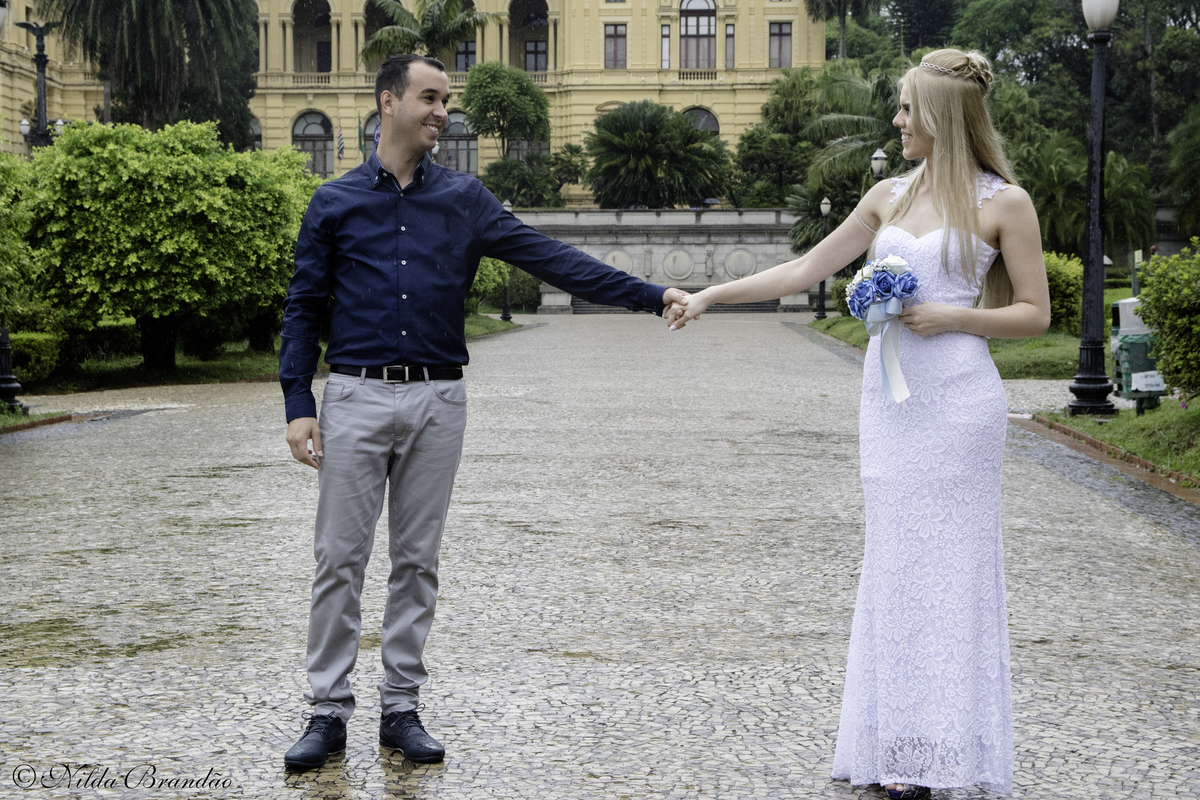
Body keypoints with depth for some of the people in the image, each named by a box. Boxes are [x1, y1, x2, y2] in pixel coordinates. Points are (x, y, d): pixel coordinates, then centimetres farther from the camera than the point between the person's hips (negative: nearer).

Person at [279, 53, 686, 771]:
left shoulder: (464, 200, 7)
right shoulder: (336, 202, 5)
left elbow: (550, 259, 0)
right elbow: (304, 308, 5)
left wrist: (650, 295, -8)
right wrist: (298, 406, -5)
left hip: (436, 399, 1)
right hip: (356, 396, -1)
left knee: (417, 562, 6)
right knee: (340, 559, 0)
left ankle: (402, 707, 16)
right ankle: (329, 711, 9)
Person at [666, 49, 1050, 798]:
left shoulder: (1004, 202, -3)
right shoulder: (890, 195, 12)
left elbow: (1036, 314, -1)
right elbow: (806, 270, 14)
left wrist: (949, 316, -14)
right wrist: (711, 295, 10)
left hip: (956, 399, -5)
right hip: (888, 394, 5)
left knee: (946, 564, -2)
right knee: (897, 564, 6)